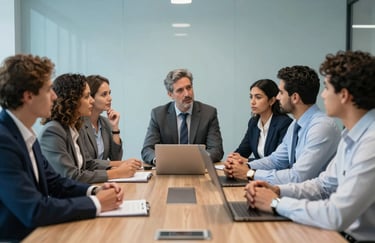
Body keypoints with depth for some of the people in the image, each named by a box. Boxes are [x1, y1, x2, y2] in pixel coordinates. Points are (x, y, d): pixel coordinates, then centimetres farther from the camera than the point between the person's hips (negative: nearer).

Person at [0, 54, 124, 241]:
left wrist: (94, 191, -4)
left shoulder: (24, 133, 5)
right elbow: (33, 210, -25)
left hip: (34, 232, 8)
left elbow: (53, 181, 12)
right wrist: (96, 203, -16)